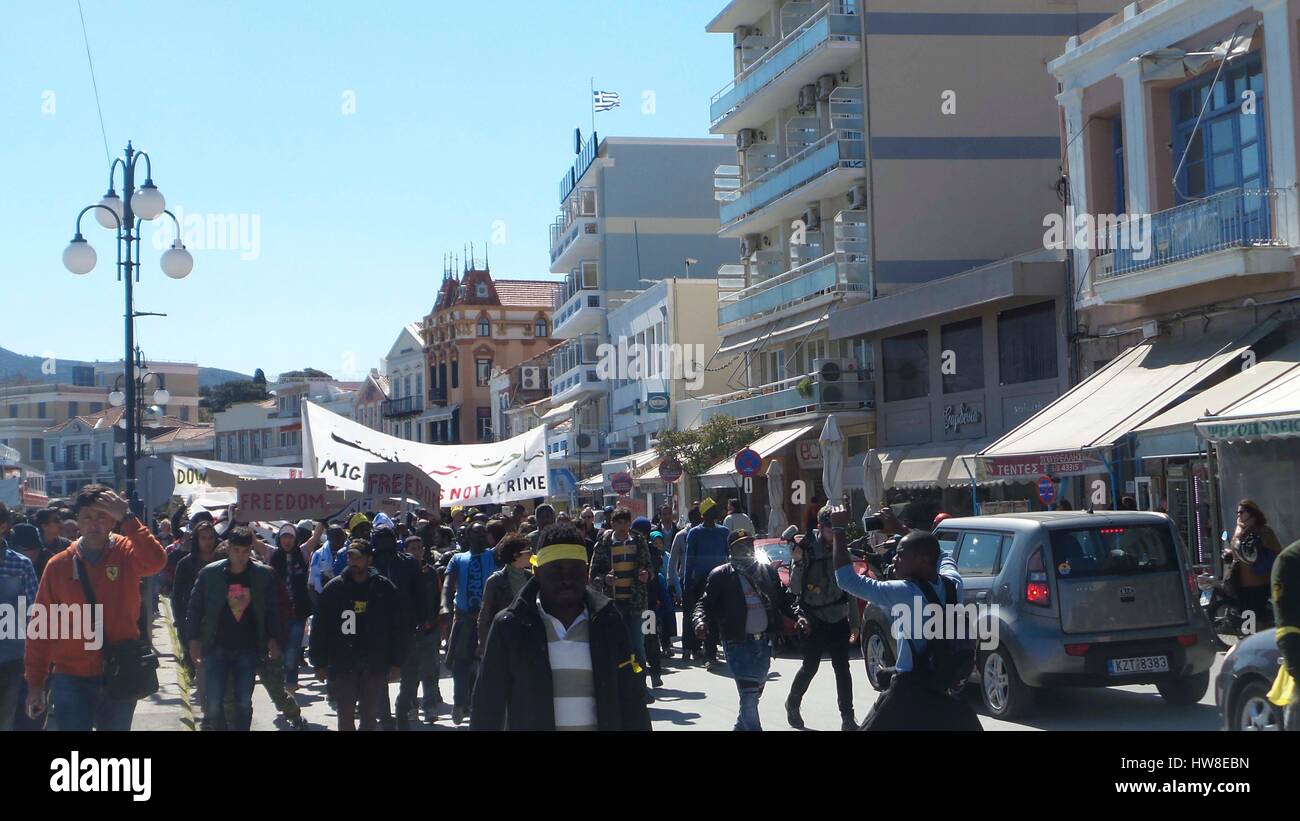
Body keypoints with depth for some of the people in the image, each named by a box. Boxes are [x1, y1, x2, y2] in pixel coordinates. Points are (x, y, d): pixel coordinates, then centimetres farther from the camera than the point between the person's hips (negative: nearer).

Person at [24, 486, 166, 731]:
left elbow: (156, 561, -25)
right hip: (72, 679, 0)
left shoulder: (127, 554, -1)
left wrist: (127, 518, -26)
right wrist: (35, 683, 4)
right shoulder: (59, 565, 1)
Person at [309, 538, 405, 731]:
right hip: (342, 664, 0)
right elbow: (319, 628, 3)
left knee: (370, 717, 8)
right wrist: (319, 663, 0)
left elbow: (397, 628, 2)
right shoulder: (334, 588, 1)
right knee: (345, 716, 4)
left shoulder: (384, 588, 0)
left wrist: (396, 663, -2)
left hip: (374, 665, 0)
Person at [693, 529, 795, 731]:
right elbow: (704, 603, -6)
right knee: (748, 694, -13)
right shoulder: (721, 575, -3)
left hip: (764, 641, 5)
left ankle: (741, 726, 34)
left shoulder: (767, 571, 10)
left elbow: (783, 600, 11)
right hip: (738, 644, -5)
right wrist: (700, 621, -26)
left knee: (755, 692, 15)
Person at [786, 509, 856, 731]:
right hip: (814, 620, -4)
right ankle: (793, 704, 27)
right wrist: (798, 563, -27)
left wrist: (854, 618, 8)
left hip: (838, 619, 4)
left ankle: (848, 719, 5)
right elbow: (794, 588, -12)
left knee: (842, 668, 1)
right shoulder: (808, 549, -10)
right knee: (810, 666, 2)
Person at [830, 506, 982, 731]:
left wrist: (838, 530, -8)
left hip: (911, 691, -6)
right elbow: (941, 555, 24)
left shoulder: (905, 593, -18)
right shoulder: (953, 586, 0)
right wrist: (899, 528, 26)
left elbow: (847, 580, -16)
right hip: (951, 689, 7)